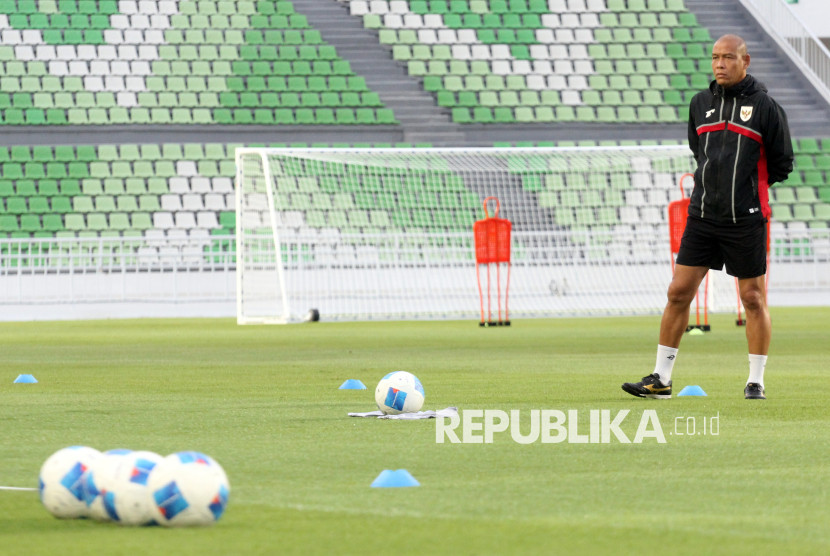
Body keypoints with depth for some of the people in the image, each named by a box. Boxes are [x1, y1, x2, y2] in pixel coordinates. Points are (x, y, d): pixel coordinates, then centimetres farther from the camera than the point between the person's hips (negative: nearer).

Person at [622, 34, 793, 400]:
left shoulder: (764, 106, -4)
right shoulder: (700, 104, 9)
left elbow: (782, 164, 3)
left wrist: (750, 186, 7)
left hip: (745, 219, -4)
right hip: (702, 216, 4)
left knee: (753, 299, 2)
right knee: (678, 293, 0)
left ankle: (756, 381, 12)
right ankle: (661, 379, 5)